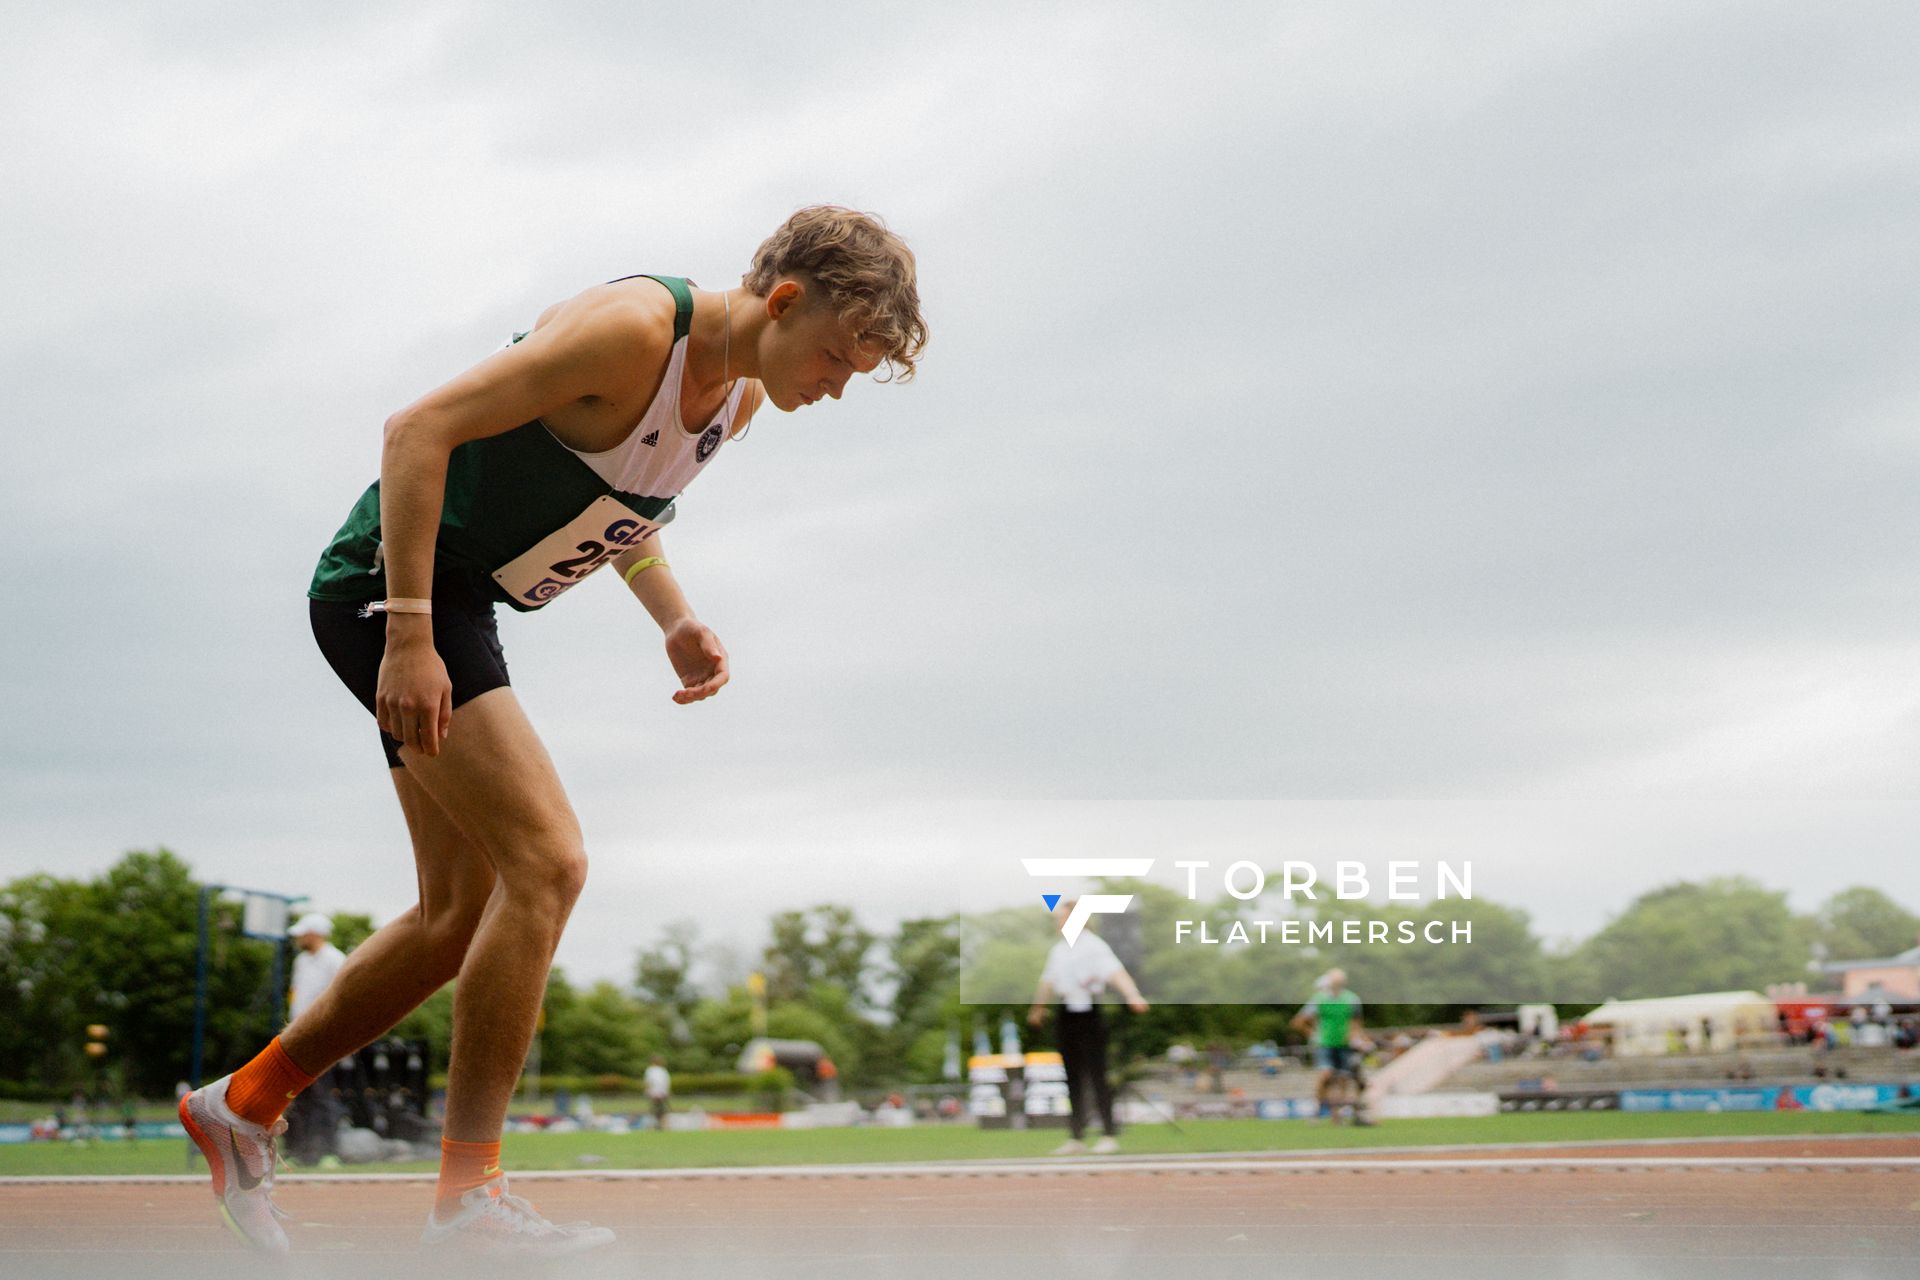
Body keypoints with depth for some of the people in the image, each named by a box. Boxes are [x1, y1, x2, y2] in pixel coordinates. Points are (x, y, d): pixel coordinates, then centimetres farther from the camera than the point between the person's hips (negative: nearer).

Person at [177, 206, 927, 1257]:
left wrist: (675, 620, 5)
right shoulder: (636, 330, -23)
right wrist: (408, 635, -29)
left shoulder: (741, 396, 6)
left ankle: (242, 1104, 25)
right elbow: (419, 430, -24)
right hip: (390, 588, -10)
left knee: (461, 914, 10)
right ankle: (468, 1191, -10)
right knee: (547, 858, -18)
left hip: (451, 605, 10)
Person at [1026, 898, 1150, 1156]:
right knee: (1073, 1077, 9)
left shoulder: (1093, 945, -10)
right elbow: (1048, 982, 27)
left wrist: (1134, 997, -39)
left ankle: (1109, 1134, -1)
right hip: (1066, 1016, 7)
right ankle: (1077, 1137, 14)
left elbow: (1116, 972, -24)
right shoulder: (1058, 950, 13)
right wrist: (1038, 1009, 36)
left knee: (1096, 1075, -7)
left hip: (1089, 1014, -7)